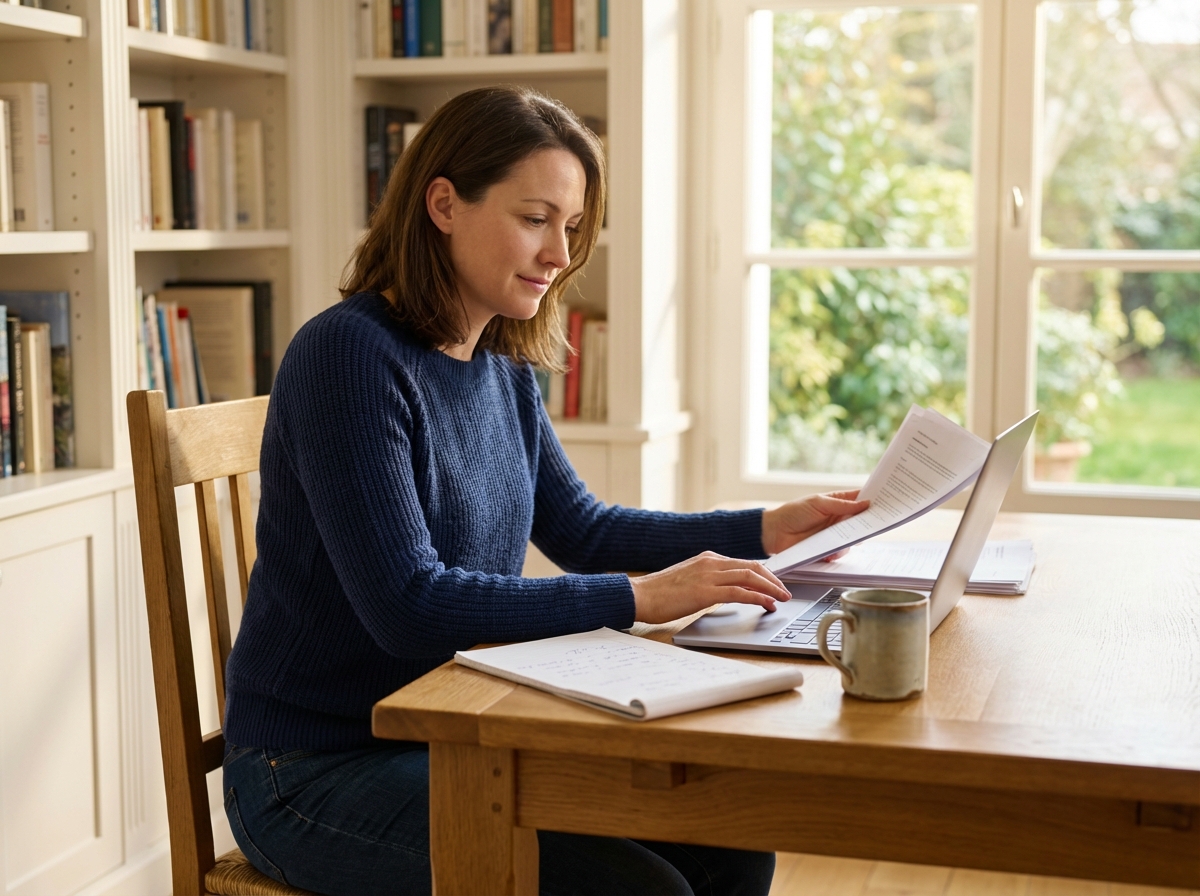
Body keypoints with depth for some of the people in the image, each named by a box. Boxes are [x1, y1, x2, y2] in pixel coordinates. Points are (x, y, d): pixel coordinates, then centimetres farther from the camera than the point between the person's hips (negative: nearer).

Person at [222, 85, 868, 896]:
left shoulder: (502, 370, 6)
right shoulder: (349, 356, -19)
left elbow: (580, 529, 18)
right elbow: (407, 606, -26)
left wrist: (767, 531, 8)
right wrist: (639, 599, -27)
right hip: (320, 769, -7)